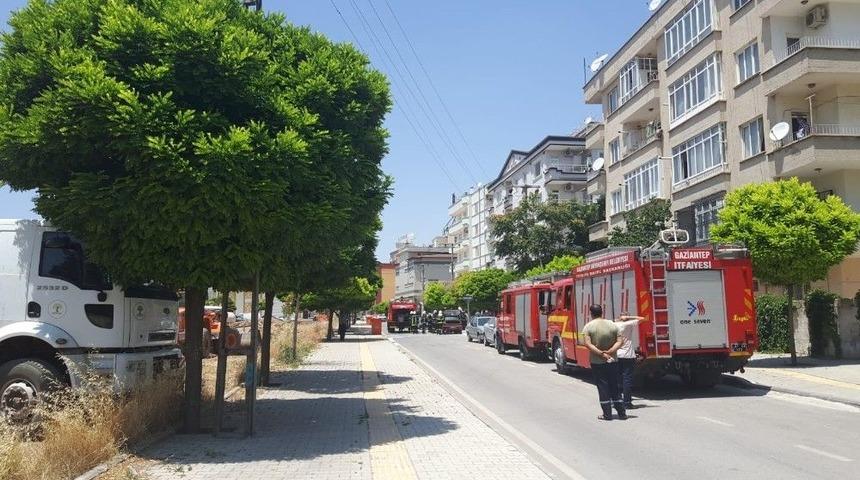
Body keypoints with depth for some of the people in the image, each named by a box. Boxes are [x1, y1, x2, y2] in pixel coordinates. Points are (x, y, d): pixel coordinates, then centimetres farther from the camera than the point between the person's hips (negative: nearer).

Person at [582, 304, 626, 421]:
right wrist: (609, 352, -13)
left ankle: (607, 414, 5)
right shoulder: (612, 325, 1)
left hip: (597, 362, -3)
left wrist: (601, 354, -18)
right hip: (612, 362, 3)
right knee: (614, 387, 12)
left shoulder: (588, 326, -8)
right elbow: (619, 341, -5)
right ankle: (621, 413, 15)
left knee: (602, 387, 4)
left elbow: (588, 344, -17)